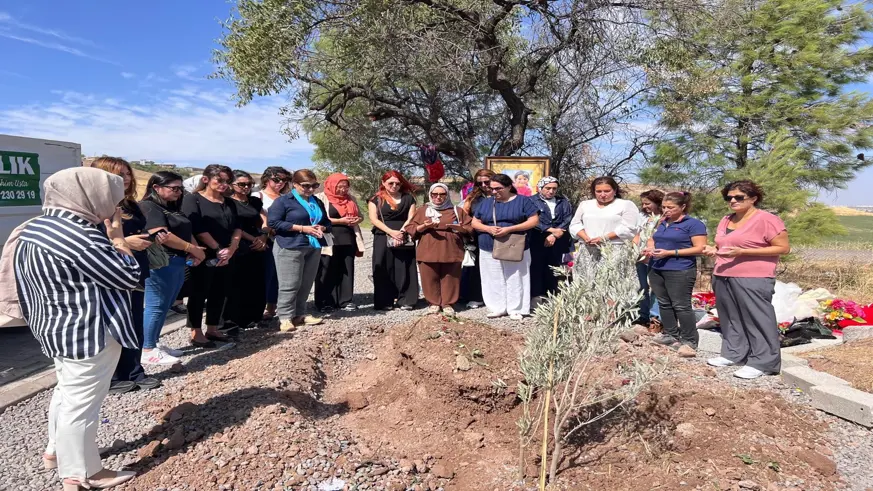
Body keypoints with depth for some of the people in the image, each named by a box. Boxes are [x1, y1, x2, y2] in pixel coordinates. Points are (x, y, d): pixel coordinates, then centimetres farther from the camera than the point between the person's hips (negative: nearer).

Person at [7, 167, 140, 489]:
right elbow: (130, 277, -19)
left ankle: (56, 450, 45)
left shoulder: (36, 228, 5)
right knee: (81, 402, 4)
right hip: (86, 332, -10)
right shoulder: (78, 236, -26)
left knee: (68, 391, 27)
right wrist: (117, 237, -12)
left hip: (57, 326, 10)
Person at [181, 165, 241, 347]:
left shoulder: (229, 203, 13)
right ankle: (196, 333, 11)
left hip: (225, 256, 6)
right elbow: (197, 228, -15)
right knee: (199, 293, 2)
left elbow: (236, 227, 6)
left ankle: (212, 329, 23)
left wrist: (231, 248, -10)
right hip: (204, 255, -6)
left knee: (220, 293, 11)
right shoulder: (192, 199, -5)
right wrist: (218, 249, -15)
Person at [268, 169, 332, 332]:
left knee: (306, 284, 9)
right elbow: (273, 222, -13)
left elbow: (327, 222, 23)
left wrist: (321, 228, -4)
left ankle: (300, 314, 20)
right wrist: (302, 228, -16)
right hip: (290, 248, -6)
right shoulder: (283, 201, -4)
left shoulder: (317, 202, 16)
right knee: (290, 285, -6)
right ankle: (285, 317, 3)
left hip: (314, 247, 7)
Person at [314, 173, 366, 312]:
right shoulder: (321, 198, -2)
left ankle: (346, 301, 13)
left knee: (347, 271, 6)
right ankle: (324, 302, 8)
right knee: (328, 272, 0)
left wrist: (357, 219, -3)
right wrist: (340, 221, -17)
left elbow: (360, 215, 22)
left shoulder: (350, 199, 15)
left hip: (348, 239, 5)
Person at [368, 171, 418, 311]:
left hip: (404, 239, 1)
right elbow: (373, 219, -4)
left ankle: (406, 301, 4)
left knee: (404, 270, -1)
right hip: (383, 238, -1)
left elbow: (411, 218, 3)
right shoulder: (376, 199, 6)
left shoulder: (408, 198, 11)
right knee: (384, 270, -1)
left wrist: (401, 232, -14)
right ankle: (384, 302, 4)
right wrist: (391, 232, -15)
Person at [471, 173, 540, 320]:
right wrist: (488, 228, -12)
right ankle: (496, 308, 19)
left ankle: (516, 309, 14)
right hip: (489, 249, 3)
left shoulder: (523, 201, -2)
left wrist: (509, 229, -18)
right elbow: (475, 222, 11)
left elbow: (534, 220, -8)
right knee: (493, 280, 7)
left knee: (515, 279, 3)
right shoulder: (486, 203, 8)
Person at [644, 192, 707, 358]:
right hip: (657, 270, 8)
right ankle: (671, 335, 24)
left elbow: (700, 248, -12)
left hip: (680, 272, -7)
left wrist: (670, 253, -18)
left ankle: (690, 341, 2)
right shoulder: (662, 223, 15)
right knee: (664, 304, 12)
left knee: (681, 306, -7)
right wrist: (650, 247, 2)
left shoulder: (694, 224, -6)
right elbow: (652, 239, 28)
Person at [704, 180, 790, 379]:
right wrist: (713, 250, 2)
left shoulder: (766, 219, -8)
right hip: (723, 278, 8)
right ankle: (733, 354, 24)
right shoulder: (726, 220, 15)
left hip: (753, 280, -7)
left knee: (757, 320, -2)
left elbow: (784, 248, -12)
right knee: (731, 318, 13)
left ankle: (761, 363, 5)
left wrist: (742, 252, -19)